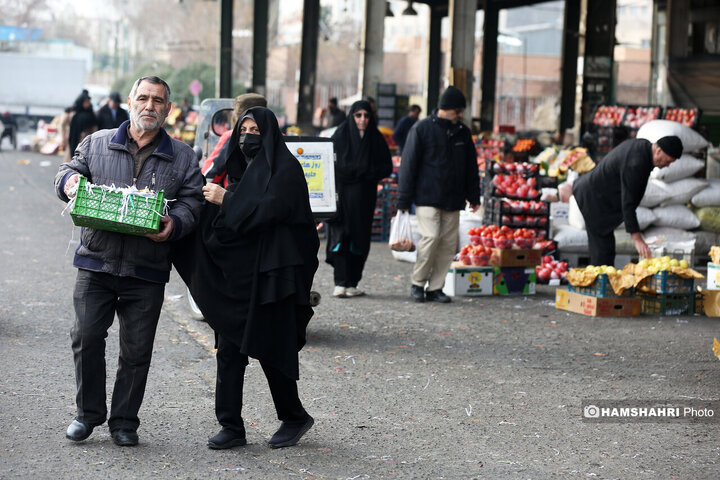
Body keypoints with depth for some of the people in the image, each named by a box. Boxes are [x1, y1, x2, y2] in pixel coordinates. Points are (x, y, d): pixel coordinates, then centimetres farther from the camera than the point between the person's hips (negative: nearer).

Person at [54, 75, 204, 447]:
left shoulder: (182, 157, 10)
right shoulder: (97, 143, 11)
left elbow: (192, 201, 5)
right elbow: (69, 171, 13)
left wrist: (174, 225, -16)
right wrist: (70, 179, -12)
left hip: (147, 269, 0)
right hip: (96, 262, 0)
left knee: (137, 349, 3)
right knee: (86, 336, -3)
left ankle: (124, 421, 17)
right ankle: (88, 413, 15)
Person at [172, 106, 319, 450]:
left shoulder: (285, 168, -5)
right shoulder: (241, 170, 19)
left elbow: (271, 208, -19)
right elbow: (225, 219, 18)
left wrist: (226, 199, -17)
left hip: (270, 273, -7)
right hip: (235, 272, 7)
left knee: (268, 348, -3)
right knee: (229, 348, 2)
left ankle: (294, 417, 17)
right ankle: (231, 427, 6)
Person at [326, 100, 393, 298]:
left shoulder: (376, 139, 6)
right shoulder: (340, 136, 0)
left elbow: (387, 167, 6)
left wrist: (368, 174, -10)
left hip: (364, 197, 2)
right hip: (342, 193, -2)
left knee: (360, 238, 3)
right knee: (341, 236, -8)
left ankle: (352, 283, 10)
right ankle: (340, 283, -9)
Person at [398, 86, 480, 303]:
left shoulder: (463, 132, 12)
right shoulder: (422, 129, -3)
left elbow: (471, 167, 19)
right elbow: (408, 164, -4)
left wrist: (474, 196, 15)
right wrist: (404, 200, -7)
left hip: (453, 201, 5)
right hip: (427, 197, -5)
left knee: (449, 244, 1)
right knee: (431, 237, -16)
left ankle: (435, 287, 10)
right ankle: (417, 283, 0)